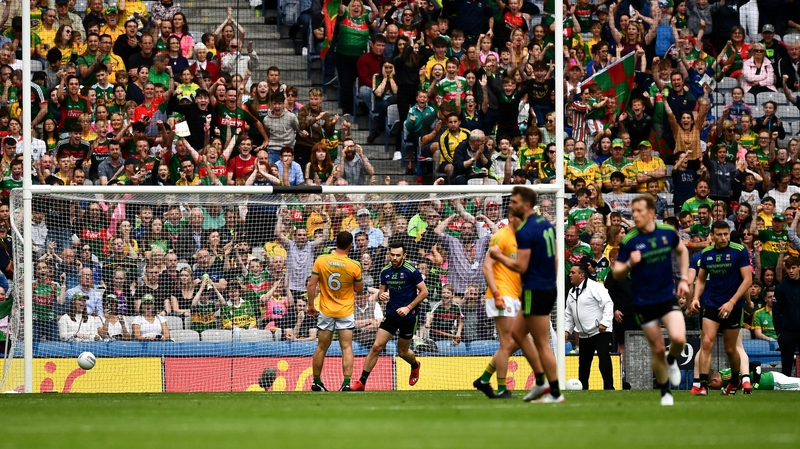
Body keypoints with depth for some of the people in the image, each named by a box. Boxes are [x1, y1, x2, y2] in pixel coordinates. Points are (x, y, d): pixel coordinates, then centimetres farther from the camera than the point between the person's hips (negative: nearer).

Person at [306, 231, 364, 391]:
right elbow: (359, 288, 1)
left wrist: (310, 305, 6)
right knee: (347, 348, -1)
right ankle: (346, 383, -10)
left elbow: (311, 285, -6)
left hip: (326, 312, 2)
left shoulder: (321, 261, -8)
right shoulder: (354, 266, -12)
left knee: (321, 348, 12)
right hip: (346, 312, -2)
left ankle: (316, 382, 20)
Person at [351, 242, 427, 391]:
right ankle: (362, 381, -5)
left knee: (402, 352, 10)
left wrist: (408, 307, -17)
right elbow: (382, 291, 13)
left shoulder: (411, 271, -13)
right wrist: (381, 295, -12)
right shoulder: (385, 271, 1)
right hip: (391, 315, 4)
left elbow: (424, 292, -10)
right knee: (376, 346, -8)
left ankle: (415, 365, 47)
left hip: (408, 316, -4)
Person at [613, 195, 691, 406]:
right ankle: (665, 393, 23)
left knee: (678, 338, -20)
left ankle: (671, 361, 16)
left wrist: (684, 279, 10)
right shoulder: (629, 241, -10)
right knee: (658, 349, 2)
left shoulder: (667, 232, -3)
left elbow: (682, 251, 18)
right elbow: (617, 274, -8)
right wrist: (629, 264, -28)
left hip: (668, 298, 1)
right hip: (643, 303, -1)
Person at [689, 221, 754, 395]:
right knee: (707, 343, -15)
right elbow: (701, 279, 14)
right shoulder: (706, 254, 3)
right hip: (711, 303, 2)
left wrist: (732, 302, -18)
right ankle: (703, 385, -16)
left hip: (733, 306, -2)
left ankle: (735, 380, 34)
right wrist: (696, 298, -4)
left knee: (730, 349, 8)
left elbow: (747, 279, -10)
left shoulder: (739, 251, -9)